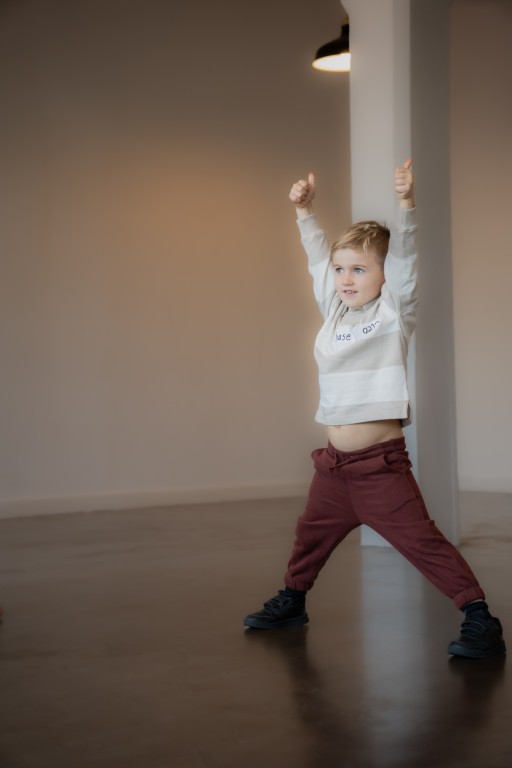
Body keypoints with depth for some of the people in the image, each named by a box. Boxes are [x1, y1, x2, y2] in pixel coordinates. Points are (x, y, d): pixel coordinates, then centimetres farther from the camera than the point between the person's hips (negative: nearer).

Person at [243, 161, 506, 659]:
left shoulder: (394, 313, -4)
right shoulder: (333, 312, 10)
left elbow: (404, 255, -16)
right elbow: (318, 258, 19)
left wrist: (405, 203, -27)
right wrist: (303, 211, 14)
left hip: (381, 464, -7)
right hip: (334, 464, 7)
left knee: (420, 540, -12)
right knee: (311, 533, 22)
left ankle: (479, 620, -8)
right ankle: (291, 601, 43)